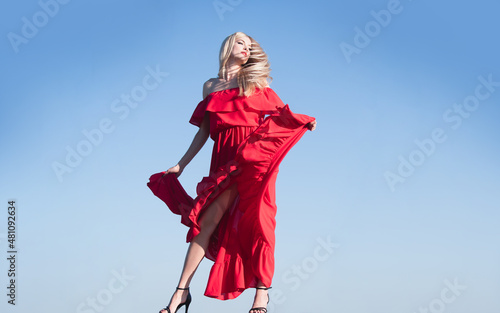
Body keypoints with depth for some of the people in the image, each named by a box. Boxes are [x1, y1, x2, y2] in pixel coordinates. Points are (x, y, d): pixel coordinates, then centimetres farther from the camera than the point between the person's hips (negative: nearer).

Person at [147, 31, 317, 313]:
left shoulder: (256, 81, 17)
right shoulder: (210, 86, 19)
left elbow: (281, 112, 11)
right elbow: (204, 132, 20)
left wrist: (303, 120, -9)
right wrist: (180, 165, 16)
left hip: (255, 157, -1)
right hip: (225, 160, 1)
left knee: (257, 220, -9)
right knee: (208, 219, -10)